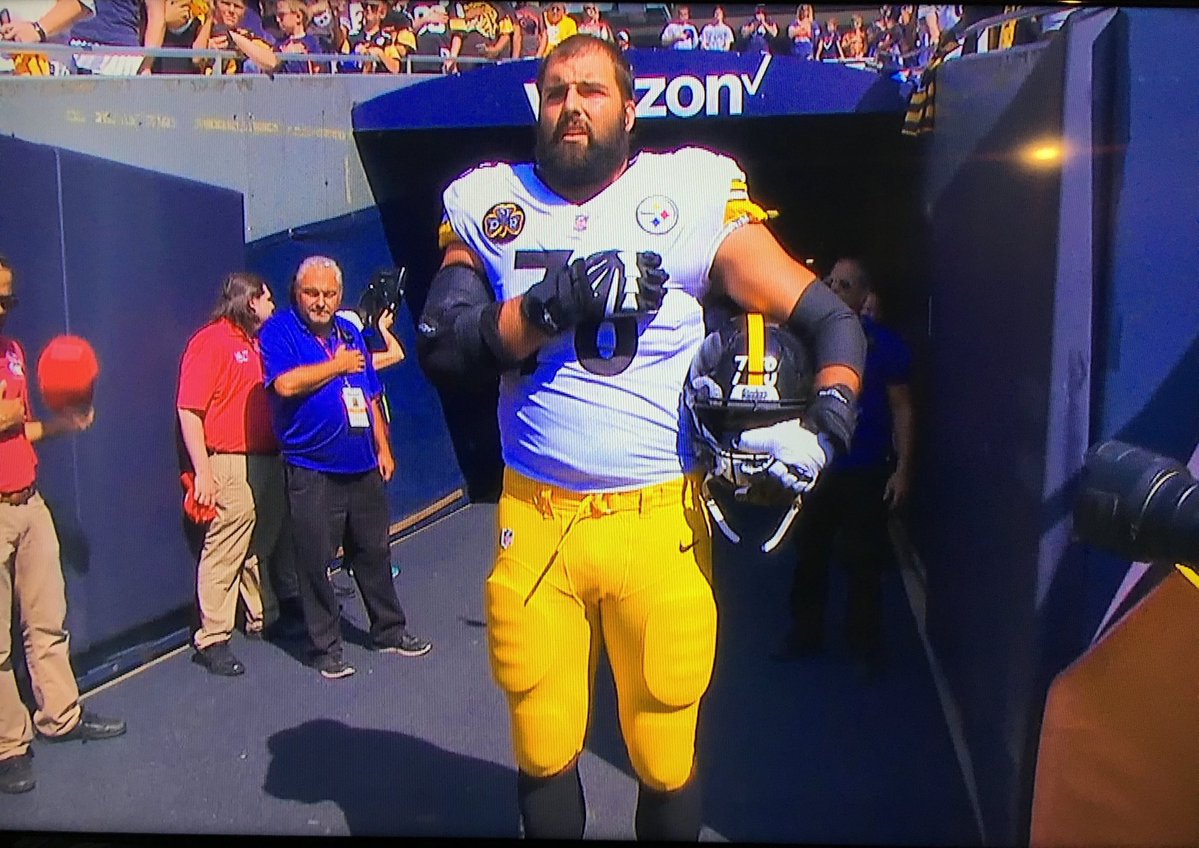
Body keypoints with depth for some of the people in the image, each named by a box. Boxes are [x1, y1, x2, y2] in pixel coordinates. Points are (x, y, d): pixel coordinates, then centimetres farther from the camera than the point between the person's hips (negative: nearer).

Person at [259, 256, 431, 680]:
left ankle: (389, 630, 29)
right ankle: (326, 646, 15)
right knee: (315, 562, 1)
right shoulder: (278, 331, -5)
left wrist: (383, 447, 14)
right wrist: (338, 365, -10)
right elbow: (286, 383, -23)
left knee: (374, 553, 15)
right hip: (312, 473, -5)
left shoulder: (350, 332, 14)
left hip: (364, 468, 6)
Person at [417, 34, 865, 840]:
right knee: (543, 751, 16)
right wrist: (554, 306, -19)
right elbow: (441, 346, -7)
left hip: (660, 520, -1)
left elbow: (833, 322, -1)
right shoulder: (491, 205, 5)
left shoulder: (693, 197, -2)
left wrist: (824, 426, -17)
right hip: (533, 519, 2)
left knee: (666, 758, 11)